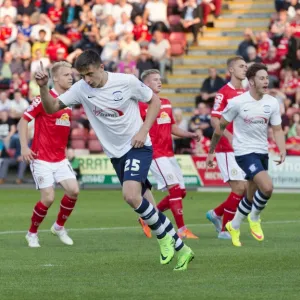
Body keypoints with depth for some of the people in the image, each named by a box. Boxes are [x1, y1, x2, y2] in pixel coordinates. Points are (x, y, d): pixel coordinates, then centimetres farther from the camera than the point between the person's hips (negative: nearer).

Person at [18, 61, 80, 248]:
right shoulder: (44, 98, -12)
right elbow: (24, 120, -9)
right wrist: (24, 147, -17)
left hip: (60, 159, 6)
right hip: (42, 158, -6)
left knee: (73, 191, -9)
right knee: (48, 198, -11)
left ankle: (59, 227, 14)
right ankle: (32, 233, 11)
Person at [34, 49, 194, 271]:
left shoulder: (127, 82, -14)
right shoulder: (81, 89, -5)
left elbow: (154, 101, -1)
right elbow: (51, 108, -4)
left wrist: (144, 130, -12)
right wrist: (43, 87, -22)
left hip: (138, 147, -5)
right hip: (115, 153, 5)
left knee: (130, 195, -27)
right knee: (142, 202, 7)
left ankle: (164, 235, -2)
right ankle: (180, 248, 20)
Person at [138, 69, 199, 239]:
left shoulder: (167, 104, 15)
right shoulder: (141, 105, -9)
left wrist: (189, 134, 5)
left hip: (169, 153, 8)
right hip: (156, 154, -8)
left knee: (181, 191, 7)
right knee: (175, 188, -16)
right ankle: (181, 230, -12)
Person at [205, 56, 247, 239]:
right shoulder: (224, 92, -8)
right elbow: (215, 120, -14)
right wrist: (230, 137, -26)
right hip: (227, 149, -7)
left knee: (248, 190, 4)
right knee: (239, 188, -13)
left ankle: (216, 214, 23)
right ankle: (224, 230, 0)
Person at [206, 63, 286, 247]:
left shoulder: (272, 103, 0)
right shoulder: (237, 102, -12)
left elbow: (277, 129, 4)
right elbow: (221, 127, -2)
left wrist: (282, 150, -14)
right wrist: (211, 152, 5)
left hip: (262, 152, 6)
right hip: (245, 152, -6)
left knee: (252, 197, 14)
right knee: (267, 187, -24)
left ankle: (234, 227, 35)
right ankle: (255, 218, 2)